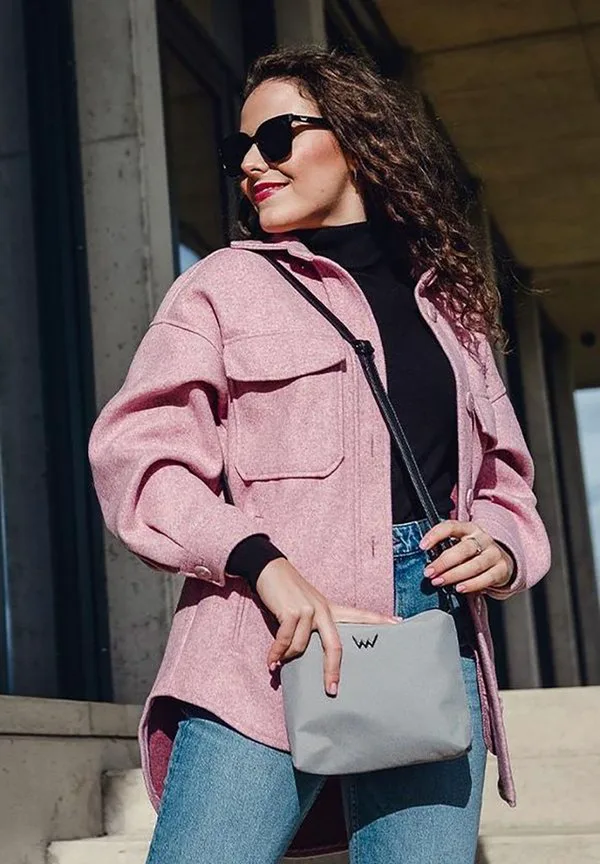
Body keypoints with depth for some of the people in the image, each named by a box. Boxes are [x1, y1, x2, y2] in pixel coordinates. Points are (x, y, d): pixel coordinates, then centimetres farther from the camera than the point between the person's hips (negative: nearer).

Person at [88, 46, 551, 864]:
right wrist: (263, 564, -15)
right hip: (270, 649, -3)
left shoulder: (451, 307, 21)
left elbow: (505, 484, 25)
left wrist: (501, 549, 1)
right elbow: (135, 451, 0)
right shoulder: (225, 283, 12)